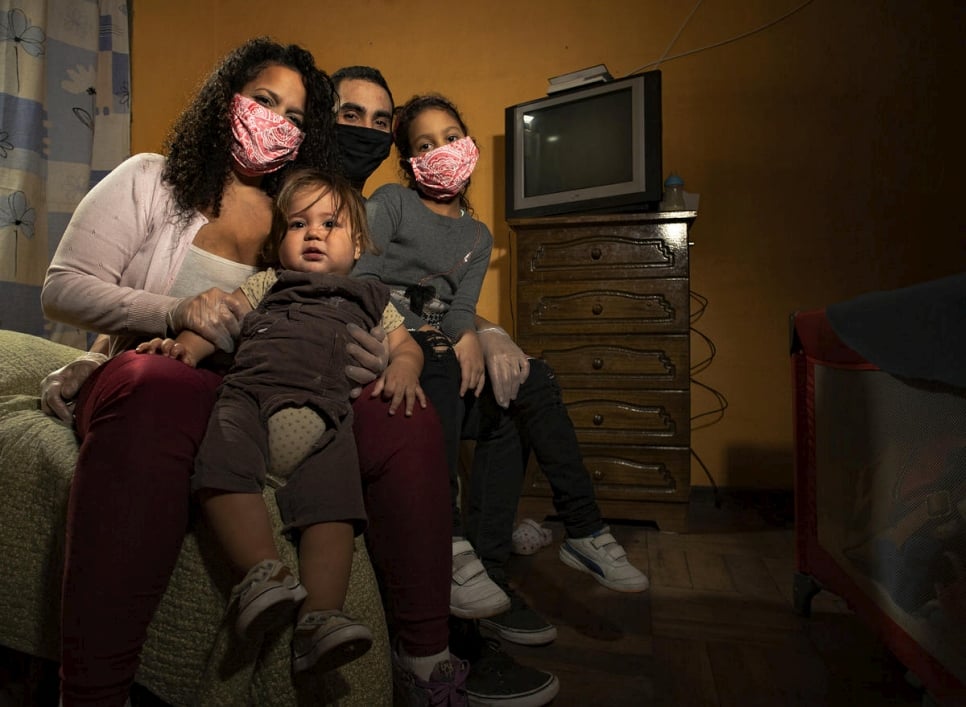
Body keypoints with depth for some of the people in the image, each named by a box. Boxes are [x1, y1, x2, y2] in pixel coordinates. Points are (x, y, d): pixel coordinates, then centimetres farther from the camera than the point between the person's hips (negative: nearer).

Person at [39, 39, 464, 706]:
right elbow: (62, 288, 1)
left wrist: (395, 357, -18)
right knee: (157, 393, -40)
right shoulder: (149, 181, 9)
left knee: (405, 414, -23)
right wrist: (176, 311, -19)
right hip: (150, 377, -2)